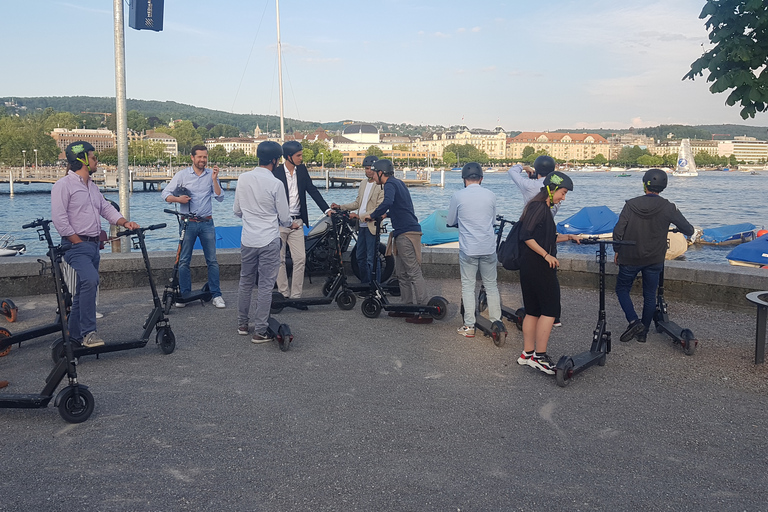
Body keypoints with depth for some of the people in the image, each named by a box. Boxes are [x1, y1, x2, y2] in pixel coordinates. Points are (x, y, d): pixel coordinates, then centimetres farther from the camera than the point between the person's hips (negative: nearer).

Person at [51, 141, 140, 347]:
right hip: (76, 246, -9)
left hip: (93, 245, 9)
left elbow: (106, 208, 16)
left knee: (85, 289, 12)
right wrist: (78, 241, -15)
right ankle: (88, 332, -23)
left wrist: (125, 222, -1)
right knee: (90, 280, -28)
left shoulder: (92, 186, 19)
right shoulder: (64, 185, -8)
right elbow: (59, 219, -14)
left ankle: (75, 336, 22)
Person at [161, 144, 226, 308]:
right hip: (188, 223, -1)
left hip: (207, 223, 1)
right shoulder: (182, 175, 3)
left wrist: (214, 180, -11)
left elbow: (220, 198, -1)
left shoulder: (211, 175, 6)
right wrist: (178, 199, -15)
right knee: (183, 261, 1)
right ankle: (184, 295, 11)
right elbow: (165, 193, 3)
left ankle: (216, 295, 6)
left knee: (212, 260, 0)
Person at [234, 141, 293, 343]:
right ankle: (260, 331, 5)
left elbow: (237, 211, 9)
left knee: (245, 282, 18)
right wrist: (292, 224, 16)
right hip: (269, 241, -5)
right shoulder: (275, 184, -14)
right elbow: (284, 218, -6)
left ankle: (242, 324, 28)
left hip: (247, 240, 5)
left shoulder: (243, 178, -1)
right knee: (266, 286, 2)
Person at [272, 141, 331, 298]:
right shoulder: (276, 172, -7)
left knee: (300, 259, -2)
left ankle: (296, 295, 4)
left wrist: (327, 209, 1)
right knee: (279, 260, 5)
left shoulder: (302, 170, 7)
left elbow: (312, 190, 10)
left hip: (297, 222, 4)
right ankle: (283, 293, 15)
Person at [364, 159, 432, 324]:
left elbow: (387, 202, -30)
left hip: (407, 234, -10)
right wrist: (385, 215, 33)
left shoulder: (390, 184, -10)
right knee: (402, 274, 15)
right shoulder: (398, 183, 20)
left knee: (414, 273, -11)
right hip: (403, 233, 10)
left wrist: (373, 215, -18)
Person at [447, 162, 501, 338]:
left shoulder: (458, 196, -7)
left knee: (468, 287, 5)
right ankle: (496, 323, 18)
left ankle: (469, 326, 5)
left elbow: (450, 221, 5)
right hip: (489, 248, 2)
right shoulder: (490, 195, 1)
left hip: (468, 249, -2)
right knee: (491, 286, 13)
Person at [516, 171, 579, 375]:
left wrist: (567, 237, 20)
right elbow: (526, 236, -20)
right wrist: (546, 255, -19)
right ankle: (539, 356, -3)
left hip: (530, 267, 10)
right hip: (538, 267, -10)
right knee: (550, 310, -6)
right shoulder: (538, 207, -13)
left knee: (533, 311, 12)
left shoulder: (544, 208, 17)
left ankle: (527, 354, 18)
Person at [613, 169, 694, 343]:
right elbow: (689, 231, -2)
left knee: (622, 289, 15)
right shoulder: (668, 208, -9)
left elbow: (618, 231, -10)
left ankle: (634, 321, -5)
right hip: (654, 260, 2)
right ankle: (643, 332, 19)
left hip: (630, 258, -1)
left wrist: (617, 250, 5)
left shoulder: (631, 205, -11)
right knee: (650, 296, 14)